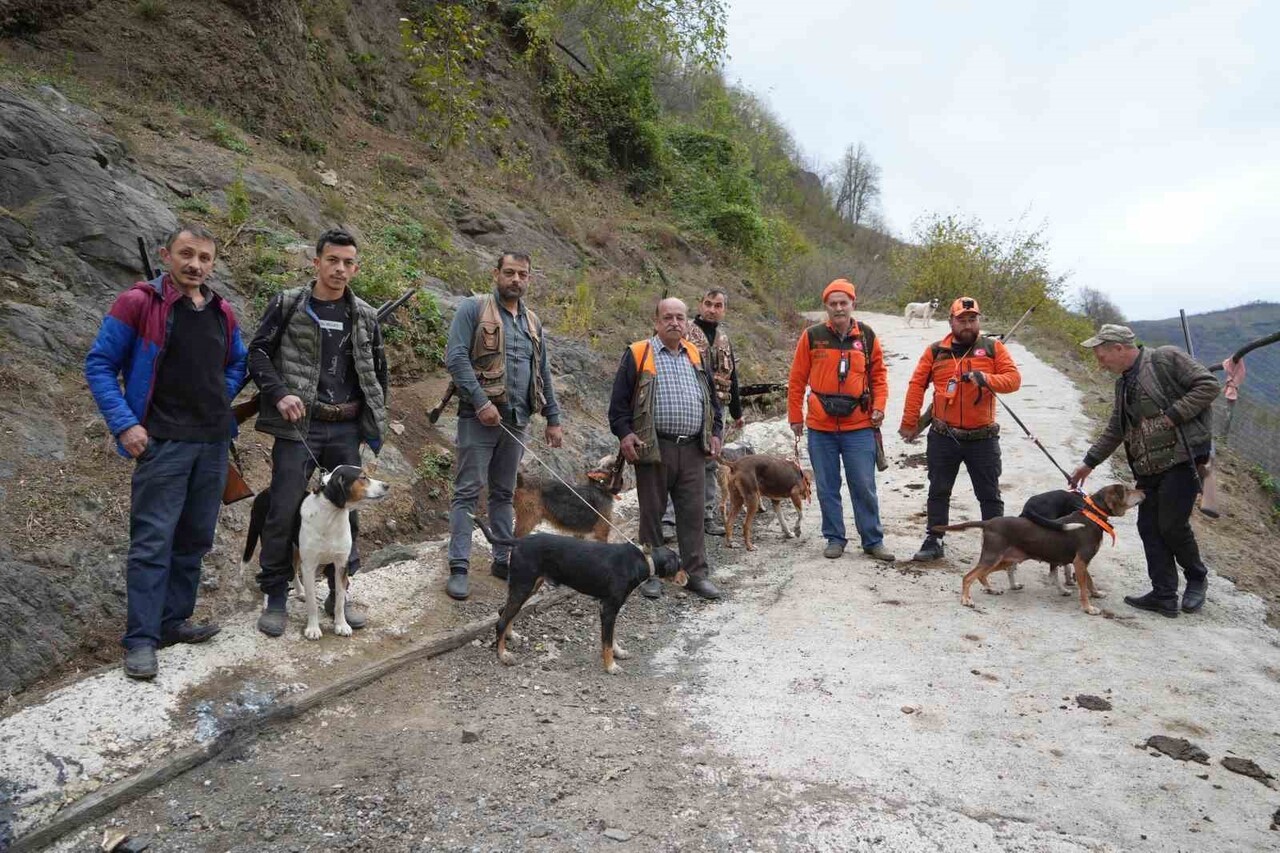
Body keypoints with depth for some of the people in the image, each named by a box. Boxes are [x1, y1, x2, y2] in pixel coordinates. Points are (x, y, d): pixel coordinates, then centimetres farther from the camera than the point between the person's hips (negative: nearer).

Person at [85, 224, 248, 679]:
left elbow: (237, 365, 24)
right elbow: (99, 364, -4)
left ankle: (174, 620, 24)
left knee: (195, 538, 11)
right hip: (162, 442, -6)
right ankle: (141, 639, 2)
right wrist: (125, 424, -12)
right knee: (153, 540, -6)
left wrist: (219, 403, 9)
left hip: (214, 442, 6)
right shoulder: (138, 303, -6)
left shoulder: (222, 313, 9)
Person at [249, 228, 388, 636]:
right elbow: (258, 352, 0)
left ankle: (339, 594, 23)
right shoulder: (287, 305, -1)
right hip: (298, 425, -3)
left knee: (346, 509, 9)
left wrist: (375, 421, 13)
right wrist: (279, 393, -16)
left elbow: (377, 370, 17)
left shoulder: (365, 316, 9)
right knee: (284, 512, -2)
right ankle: (276, 598, 13)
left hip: (347, 428, 4)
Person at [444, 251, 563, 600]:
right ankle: (459, 568, -1)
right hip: (479, 417, -6)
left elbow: (543, 373, 20)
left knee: (504, 493, 13)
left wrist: (553, 419, 16)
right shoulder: (473, 309, -2)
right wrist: (480, 402, -19)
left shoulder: (532, 321, 16)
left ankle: (503, 559, 22)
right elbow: (455, 357, -12)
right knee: (467, 491, -3)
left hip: (517, 421, 6)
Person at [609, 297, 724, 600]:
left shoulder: (696, 356, 15)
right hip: (654, 449, -4)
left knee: (693, 512, 6)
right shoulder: (638, 355, 0)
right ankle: (649, 573, 17)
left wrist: (715, 432, 14)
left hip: (693, 450, 4)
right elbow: (620, 399, -1)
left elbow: (712, 399, 22)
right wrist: (623, 432, -10)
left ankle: (695, 573, 15)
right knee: (652, 512, 6)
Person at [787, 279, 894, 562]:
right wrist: (795, 417, 4)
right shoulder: (812, 336, -1)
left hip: (859, 426, 0)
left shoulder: (867, 336, 3)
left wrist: (878, 406, -3)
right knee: (827, 488, 9)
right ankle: (834, 539, 22)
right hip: (820, 427, 0)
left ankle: (873, 541, 17)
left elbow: (878, 374, 11)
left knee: (864, 487, 4)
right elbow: (797, 379, 3)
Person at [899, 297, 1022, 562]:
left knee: (989, 494, 8)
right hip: (943, 438, 1)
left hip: (983, 438, -1)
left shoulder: (994, 348, 1)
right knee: (938, 492, 10)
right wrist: (909, 423, 2)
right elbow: (917, 385, 4)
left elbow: (1013, 378, -6)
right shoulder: (936, 351, 3)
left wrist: (987, 379, -25)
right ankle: (934, 541, 21)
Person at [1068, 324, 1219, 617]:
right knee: (1149, 528, 4)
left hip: (1181, 458, -8)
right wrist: (1089, 463, 22)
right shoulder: (1123, 383, 18)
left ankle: (1197, 578, 21)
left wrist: (1172, 416, -17)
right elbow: (1114, 430, 23)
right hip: (1148, 469, 8)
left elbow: (1208, 385, -12)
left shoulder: (1166, 358, -5)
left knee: (1172, 525, -6)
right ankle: (1164, 595, 11)